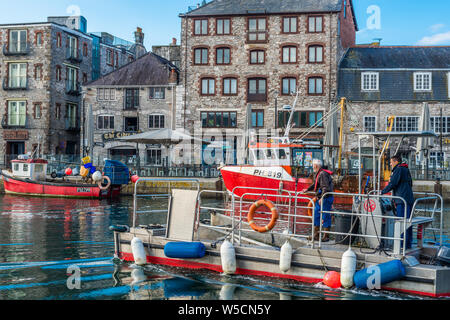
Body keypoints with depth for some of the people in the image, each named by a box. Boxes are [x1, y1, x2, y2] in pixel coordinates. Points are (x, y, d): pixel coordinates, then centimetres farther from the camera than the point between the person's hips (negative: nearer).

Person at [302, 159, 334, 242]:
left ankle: (326, 236, 3)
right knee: (316, 216, 11)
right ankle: (316, 235, 17)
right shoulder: (317, 174, 16)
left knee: (326, 217, -4)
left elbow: (326, 188, -24)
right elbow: (315, 185, 31)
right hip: (319, 198, 10)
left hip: (326, 198, -10)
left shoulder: (323, 174, -17)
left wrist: (322, 198, -29)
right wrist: (307, 190, 28)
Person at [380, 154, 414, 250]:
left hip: (402, 200, -10)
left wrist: (382, 192, -7)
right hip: (409, 199, 10)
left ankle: (402, 244, -10)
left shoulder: (399, 169, -7)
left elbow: (392, 183, -16)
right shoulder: (406, 170, 22)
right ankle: (408, 244, 15)